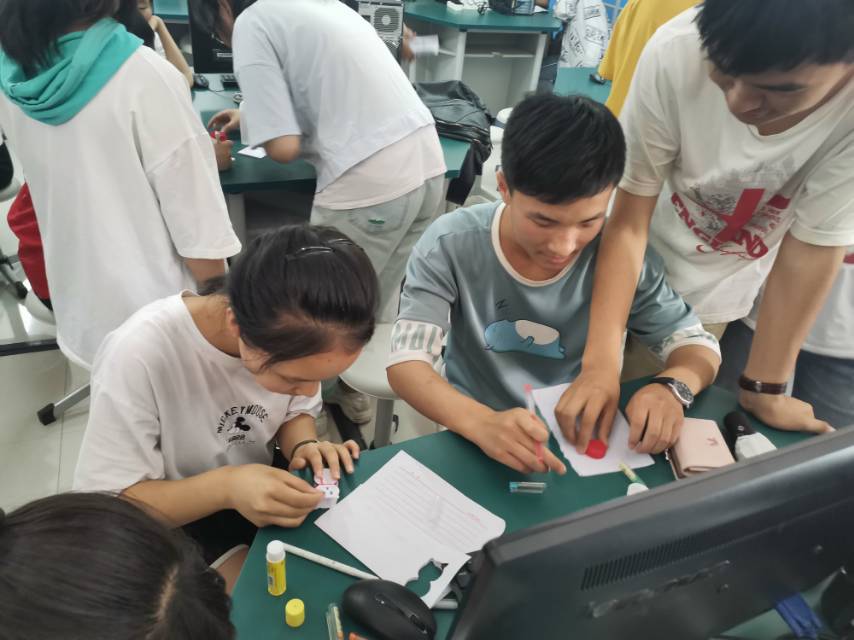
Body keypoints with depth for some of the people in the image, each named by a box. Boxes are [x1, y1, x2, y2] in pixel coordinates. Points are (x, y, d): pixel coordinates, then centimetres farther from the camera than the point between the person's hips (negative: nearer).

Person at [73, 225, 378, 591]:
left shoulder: (289, 333, -18)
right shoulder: (137, 355, -32)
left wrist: (304, 447, -21)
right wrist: (224, 486, -38)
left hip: (261, 495, 4)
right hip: (177, 521, -4)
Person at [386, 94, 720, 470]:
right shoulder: (452, 244, -17)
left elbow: (697, 345, -3)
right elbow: (406, 363, -20)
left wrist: (670, 386, -26)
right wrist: (482, 423, -39)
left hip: (583, 437, 2)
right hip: (477, 438, -1)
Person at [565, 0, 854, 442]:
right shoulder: (676, 53, -31)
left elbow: (811, 250, -21)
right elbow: (629, 221, -25)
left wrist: (764, 389, -13)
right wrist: (600, 360, -32)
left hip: (723, 286, 0)